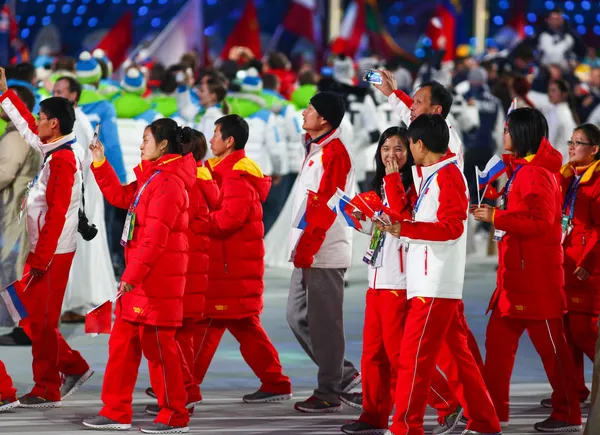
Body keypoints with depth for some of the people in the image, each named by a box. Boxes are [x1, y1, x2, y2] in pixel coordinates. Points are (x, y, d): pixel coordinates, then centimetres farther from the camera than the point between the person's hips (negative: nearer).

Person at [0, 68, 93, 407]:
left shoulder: (62, 160, -17)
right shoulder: (54, 152, 9)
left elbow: (56, 215, -21)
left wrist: (39, 261, -21)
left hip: (52, 253, -9)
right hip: (44, 251, 9)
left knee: (41, 321, -3)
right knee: (34, 318, 14)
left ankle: (47, 390, 4)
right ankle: (74, 367, 19)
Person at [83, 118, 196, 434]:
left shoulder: (168, 183, -17)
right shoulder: (150, 179, 15)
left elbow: (156, 237, -21)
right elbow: (120, 197, 28)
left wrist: (133, 275, -21)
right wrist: (100, 164, 21)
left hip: (157, 279, -10)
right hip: (138, 278, 10)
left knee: (157, 344, -4)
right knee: (123, 342, 11)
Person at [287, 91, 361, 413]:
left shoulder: (334, 152, -14)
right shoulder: (315, 150, 17)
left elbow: (325, 205, -20)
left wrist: (306, 248, -21)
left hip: (324, 253, -10)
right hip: (308, 253, 10)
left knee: (324, 323, -4)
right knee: (297, 317, 14)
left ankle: (329, 394, 2)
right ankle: (345, 375, 21)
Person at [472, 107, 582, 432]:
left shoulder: (535, 173, -16)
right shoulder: (520, 169, 15)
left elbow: (540, 222, -23)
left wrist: (496, 217, -20)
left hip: (535, 274, -10)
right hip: (516, 272, 10)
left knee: (549, 343, -3)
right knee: (499, 337, 11)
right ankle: (494, 408, 16)